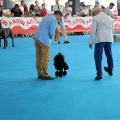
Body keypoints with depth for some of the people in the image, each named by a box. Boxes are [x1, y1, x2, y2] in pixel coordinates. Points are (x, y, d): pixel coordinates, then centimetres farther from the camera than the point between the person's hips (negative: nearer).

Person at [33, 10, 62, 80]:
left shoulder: (46, 17, 20)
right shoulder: (54, 20, -7)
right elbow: (51, 32, -13)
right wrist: (51, 38, 7)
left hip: (37, 37, 9)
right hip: (44, 40, -9)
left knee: (39, 58, 12)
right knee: (45, 58, -1)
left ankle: (40, 74, 18)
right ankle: (45, 75, 2)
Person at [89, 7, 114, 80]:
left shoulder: (95, 18, 0)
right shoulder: (109, 18, 16)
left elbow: (93, 31, -5)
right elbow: (112, 30, 19)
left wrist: (91, 42, -1)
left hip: (100, 39, -5)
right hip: (109, 39, 5)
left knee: (98, 56, -2)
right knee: (109, 54, 21)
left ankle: (99, 74, -10)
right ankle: (110, 70, 38)